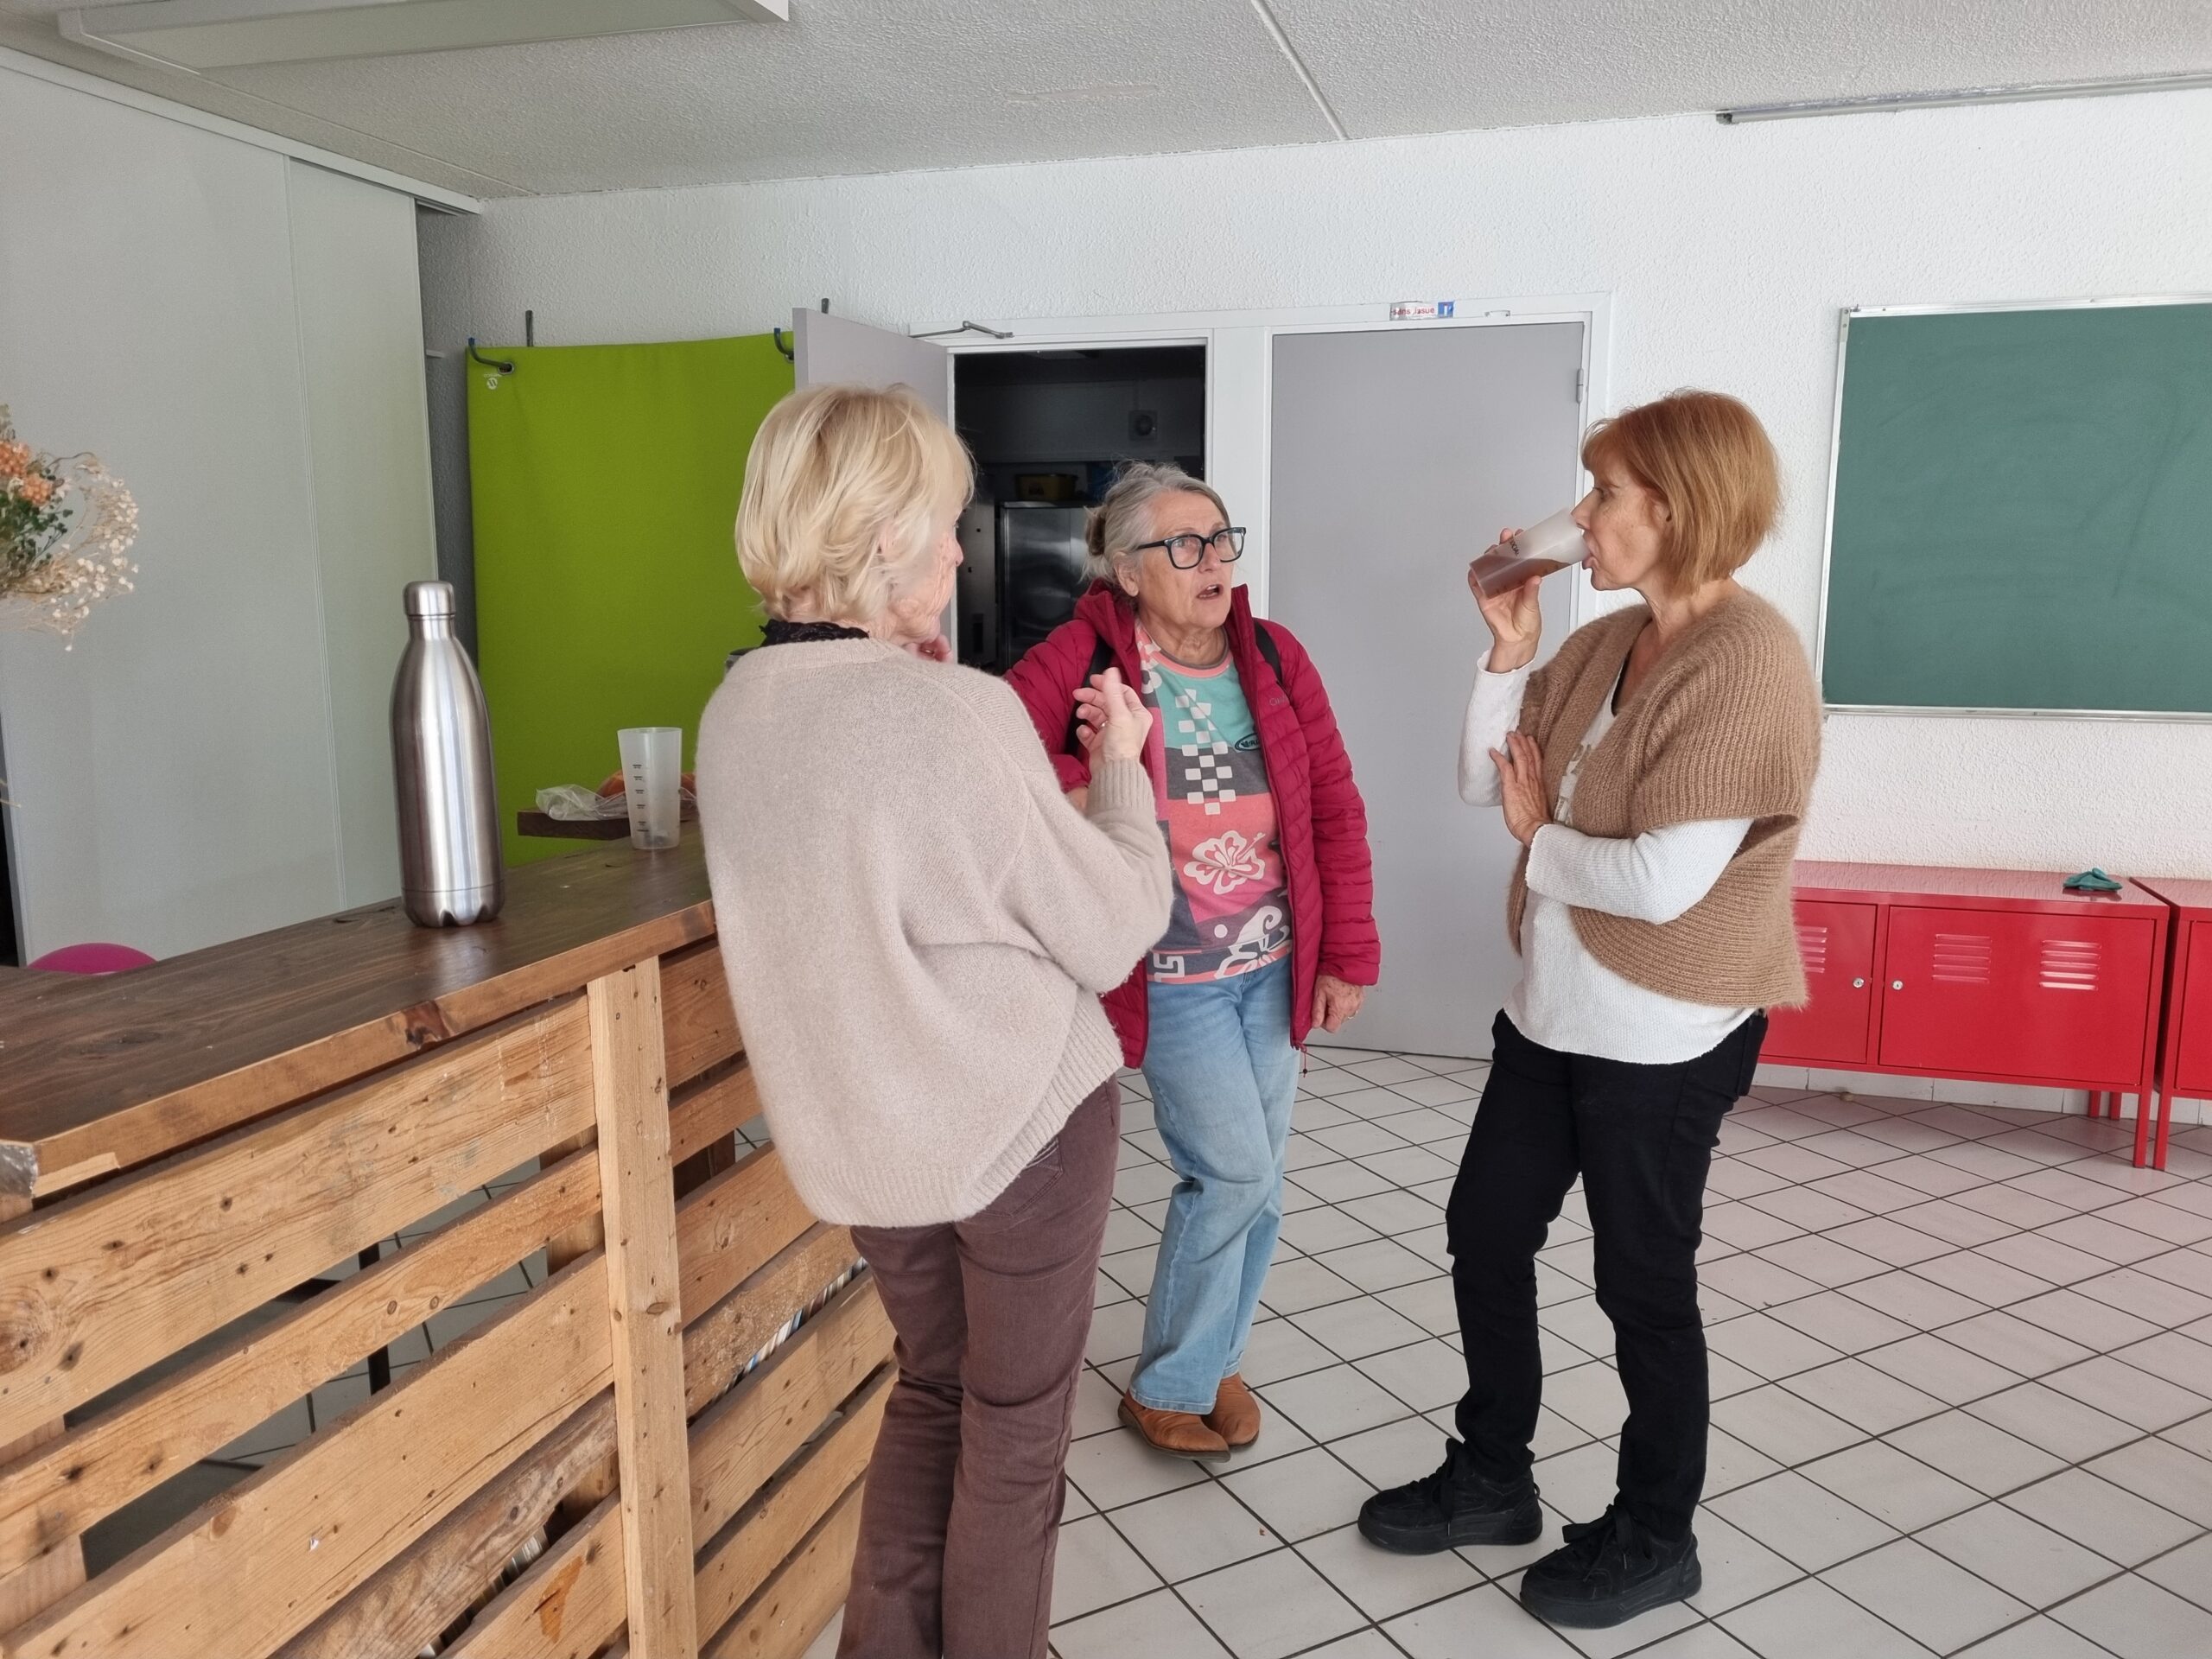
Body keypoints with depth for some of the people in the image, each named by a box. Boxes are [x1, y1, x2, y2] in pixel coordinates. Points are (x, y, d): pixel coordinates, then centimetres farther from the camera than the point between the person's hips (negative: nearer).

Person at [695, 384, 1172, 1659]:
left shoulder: (737, 712, -3)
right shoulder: (959, 713, -24)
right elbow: (1114, 930, -15)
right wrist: (1121, 763, -1)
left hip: (858, 1127, 7)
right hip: (1020, 1120, -6)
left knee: (931, 1386, 26)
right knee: (1017, 1427, 14)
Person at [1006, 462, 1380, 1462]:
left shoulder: (1274, 655, 1)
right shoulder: (1084, 656, -11)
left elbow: (1335, 809, 2)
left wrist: (1347, 956, 0)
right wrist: (1082, 782, -32)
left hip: (1274, 964, 5)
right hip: (1171, 971, -5)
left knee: (1256, 1183, 13)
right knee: (1233, 1172, -4)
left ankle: (1215, 1357, 38)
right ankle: (1166, 1386, 21)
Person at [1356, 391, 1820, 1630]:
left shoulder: (1748, 660, -21)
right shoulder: (1604, 644, 4)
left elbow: (1664, 883, -27)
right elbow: (1487, 780, 7)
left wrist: (1538, 839, -10)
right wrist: (1509, 652, -5)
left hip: (1663, 1040, -8)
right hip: (1553, 1012, 8)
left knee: (1643, 1285, 9)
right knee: (1486, 1232, 17)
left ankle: (1656, 1539, 34)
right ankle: (1494, 1478, 38)